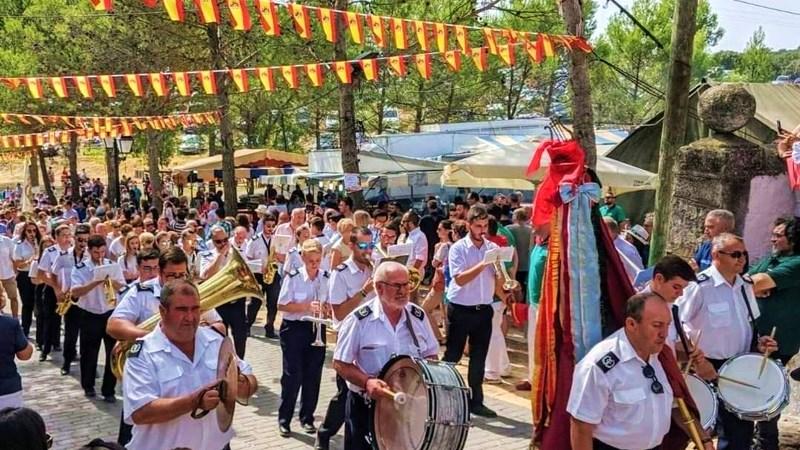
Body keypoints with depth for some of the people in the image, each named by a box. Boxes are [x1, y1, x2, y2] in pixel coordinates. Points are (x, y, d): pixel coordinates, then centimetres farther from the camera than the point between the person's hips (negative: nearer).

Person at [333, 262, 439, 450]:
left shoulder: (418, 316, 1)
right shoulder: (359, 319, -13)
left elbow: (431, 355, 10)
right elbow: (340, 364, -9)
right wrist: (367, 381, -24)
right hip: (366, 405, -4)